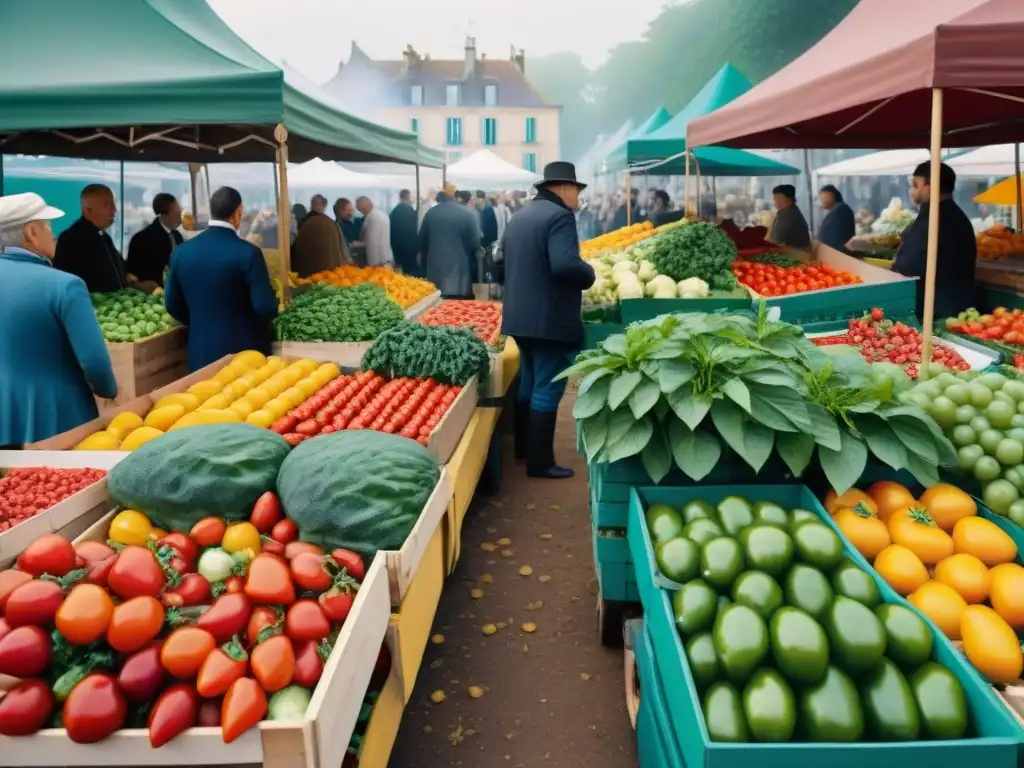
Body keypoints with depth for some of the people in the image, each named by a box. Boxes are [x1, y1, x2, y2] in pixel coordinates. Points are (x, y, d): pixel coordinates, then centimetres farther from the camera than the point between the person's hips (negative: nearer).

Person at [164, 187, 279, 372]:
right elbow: (266, 308, -19)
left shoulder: (182, 251, -1)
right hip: (244, 350, -4)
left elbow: (172, 304, 7)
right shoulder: (248, 252, -17)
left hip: (201, 352, 5)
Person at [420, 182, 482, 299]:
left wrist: (425, 264, 24)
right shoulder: (467, 214, -6)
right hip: (459, 269, -2)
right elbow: (475, 242, -6)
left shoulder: (431, 213, 2)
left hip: (435, 269, 3)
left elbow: (422, 241, 10)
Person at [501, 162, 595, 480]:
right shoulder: (559, 216, -16)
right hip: (550, 319, -9)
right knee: (547, 390, -3)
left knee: (529, 383, 20)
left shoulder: (519, 216, 13)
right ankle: (540, 462, 1)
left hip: (520, 315, 9)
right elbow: (566, 264, -29)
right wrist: (589, 275, -11)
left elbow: (506, 259, 22)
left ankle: (523, 447, 32)